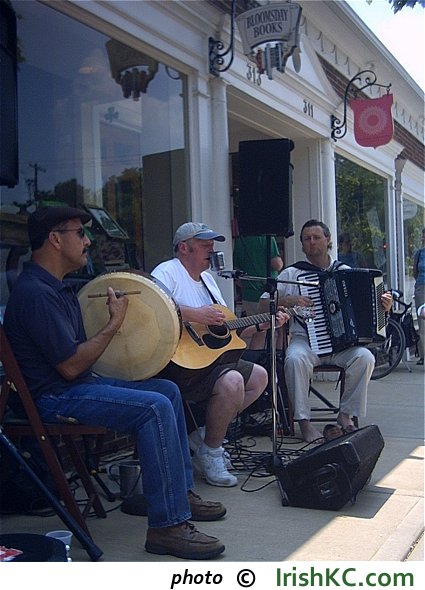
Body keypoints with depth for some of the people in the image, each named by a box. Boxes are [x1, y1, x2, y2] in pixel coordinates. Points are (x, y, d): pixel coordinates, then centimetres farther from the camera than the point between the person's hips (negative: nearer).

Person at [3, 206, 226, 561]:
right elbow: (70, 366, -22)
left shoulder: (58, 287, 16)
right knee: (155, 407, -25)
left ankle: (181, 493, 16)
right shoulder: (35, 293, -19)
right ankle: (167, 525, -20)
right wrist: (113, 325, -13)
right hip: (54, 396, -11)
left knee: (167, 390, 10)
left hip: (81, 383, 11)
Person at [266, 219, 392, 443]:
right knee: (295, 358, -34)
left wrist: (383, 306, -3)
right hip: (305, 340, -1)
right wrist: (288, 300, -14)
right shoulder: (292, 274, 9)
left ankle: (346, 415, -9)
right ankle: (303, 421, -22)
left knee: (364, 357, -27)